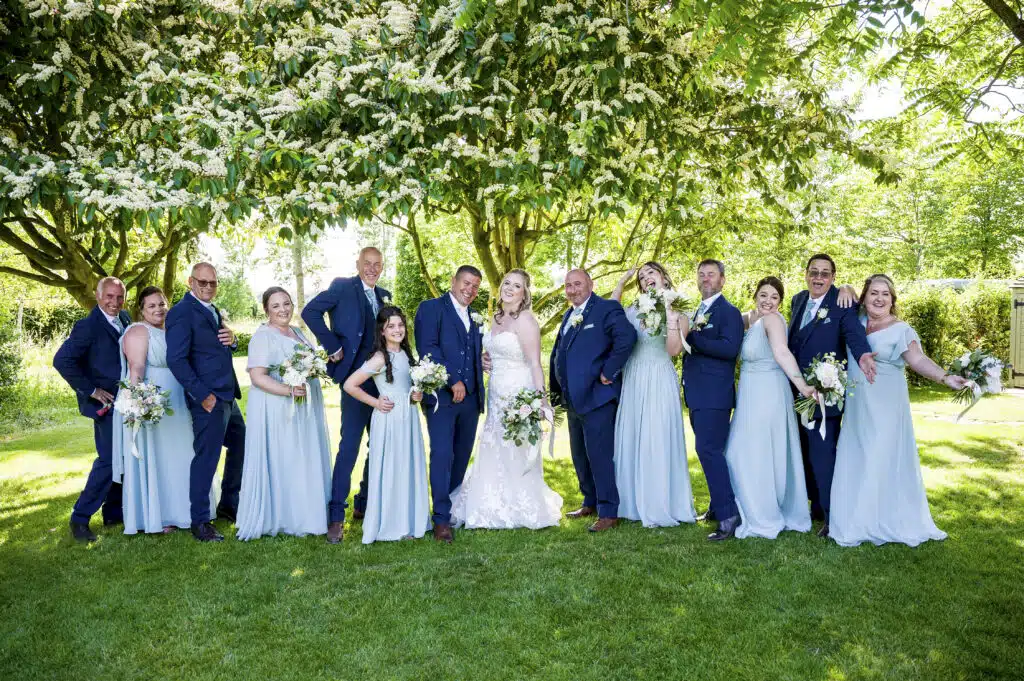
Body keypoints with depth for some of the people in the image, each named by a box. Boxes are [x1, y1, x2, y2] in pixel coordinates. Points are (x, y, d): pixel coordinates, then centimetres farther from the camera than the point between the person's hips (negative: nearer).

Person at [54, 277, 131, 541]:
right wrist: (91, 391, -17)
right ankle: (80, 518, 5)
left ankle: (114, 512, 27)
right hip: (106, 403, -8)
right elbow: (62, 361, -20)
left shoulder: (125, 319, 7)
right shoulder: (88, 326, -15)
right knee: (108, 461, -8)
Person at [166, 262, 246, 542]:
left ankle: (229, 505, 35)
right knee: (206, 457, -1)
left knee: (241, 446, 20)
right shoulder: (181, 312, -12)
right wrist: (202, 395, -19)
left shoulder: (213, 310, 15)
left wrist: (232, 338, -1)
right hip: (208, 398, -9)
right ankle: (200, 522, 13)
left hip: (227, 396, 10)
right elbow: (176, 359, -17)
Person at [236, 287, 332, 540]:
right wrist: (289, 391, -28)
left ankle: (303, 514, 26)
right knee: (278, 461, -1)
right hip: (276, 412, -8)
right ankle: (277, 518, 12)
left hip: (305, 410, 8)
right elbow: (257, 377, -19)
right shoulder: (262, 336, -11)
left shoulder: (297, 333, 14)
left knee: (305, 460, 13)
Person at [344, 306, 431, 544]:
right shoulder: (380, 358, -13)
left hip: (409, 418, 7)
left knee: (410, 469, 13)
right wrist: (375, 402, -12)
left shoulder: (405, 354, 9)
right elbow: (349, 385, -16)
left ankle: (407, 521, 26)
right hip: (389, 419, -7)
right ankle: (388, 526, 15)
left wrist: (418, 395, 4)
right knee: (389, 470, 2)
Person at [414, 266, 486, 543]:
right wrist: (453, 381, -17)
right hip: (442, 395, -6)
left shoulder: (475, 319, 20)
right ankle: (442, 518, -1)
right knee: (441, 455, -7)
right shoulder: (431, 308, -1)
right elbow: (427, 348, -12)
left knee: (462, 456, 12)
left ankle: (455, 506, 25)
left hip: (470, 397, 7)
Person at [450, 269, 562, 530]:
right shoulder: (495, 318, 12)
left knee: (517, 452, 2)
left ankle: (523, 510, 18)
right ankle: (499, 507, 27)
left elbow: (535, 363, -18)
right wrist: (486, 362, 5)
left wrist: (541, 399, -26)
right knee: (494, 452, 13)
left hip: (519, 393, -8)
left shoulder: (525, 320, -13)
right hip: (497, 393, 8)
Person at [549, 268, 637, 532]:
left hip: (597, 396, -9)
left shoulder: (607, 309, -9)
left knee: (599, 455, -7)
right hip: (573, 399, 9)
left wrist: (609, 372, -23)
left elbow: (627, 336, -27)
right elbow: (558, 352, 21)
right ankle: (591, 503, 31)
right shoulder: (569, 315, 17)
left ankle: (608, 513, 3)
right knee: (580, 456, 17)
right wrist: (557, 391, 14)